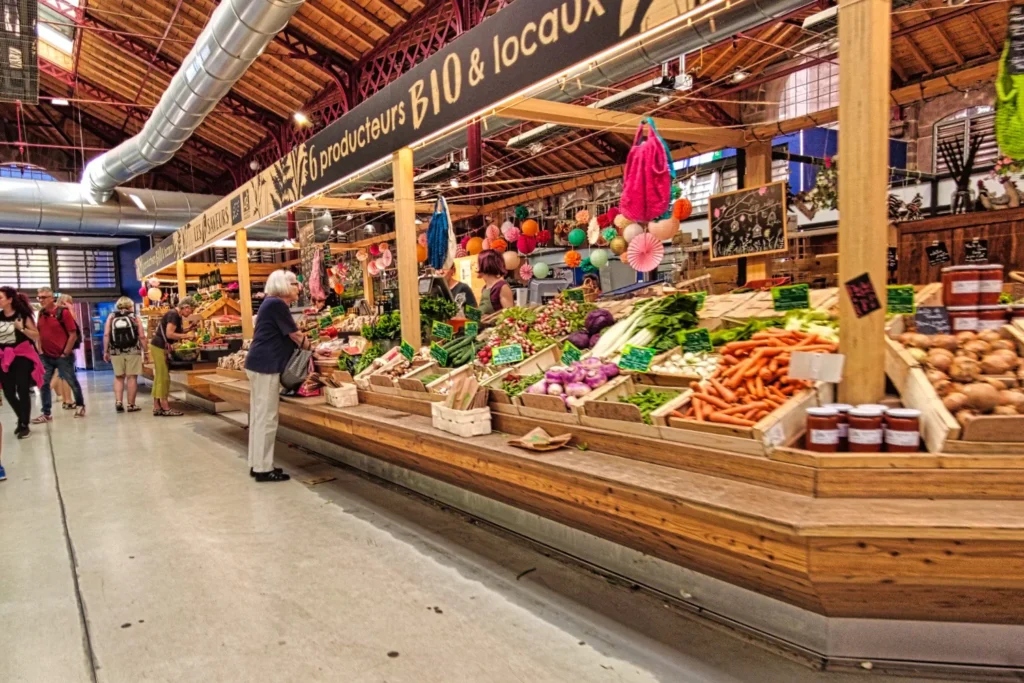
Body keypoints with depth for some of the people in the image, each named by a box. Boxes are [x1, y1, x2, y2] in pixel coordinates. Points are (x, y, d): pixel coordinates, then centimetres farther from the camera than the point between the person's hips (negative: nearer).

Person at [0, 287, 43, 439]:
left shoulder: (22, 315, -7)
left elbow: (36, 336, -5)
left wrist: (22, 328, -18)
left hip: (21, 357, -4)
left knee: (22, 391, -4)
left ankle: (24, 425, 8)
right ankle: (22, 420, 28)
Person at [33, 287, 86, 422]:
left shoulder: (63, 312, -11)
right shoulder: (41, 314, 7)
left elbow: (73, 335, -12)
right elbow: (39, 334, 18)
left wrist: (65, 353, -11)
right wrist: (40, 350, 7)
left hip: (62, 356, -6)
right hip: (46, 357, 6)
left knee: (72, 382, 5)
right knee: (43, 384, 3)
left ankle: (80, 406, 23)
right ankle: (46, 414, 8)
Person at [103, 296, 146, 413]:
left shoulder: (111, 317, 8)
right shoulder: (134, 318, 4)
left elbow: (106, 335, 1)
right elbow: (142, 336, -2)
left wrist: (106, 351, 5)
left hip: (116, 352, 2)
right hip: (133, 351, -2)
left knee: (118, 377, 14)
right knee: (132, 377, 2)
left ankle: (118, 401, 3)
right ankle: (131, 405, 6)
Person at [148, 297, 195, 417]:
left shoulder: (178, 316, 13)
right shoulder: (173, 315, -17)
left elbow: (178, 332, 13)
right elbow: (169, 334, -24)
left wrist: (188, 330, 0)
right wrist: (186, 335, -18)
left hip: (163, 347, 10)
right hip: (159, 347, -10)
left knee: (159, 377, 10)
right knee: (164, 377, -8)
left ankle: (157, 408, 14)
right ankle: (165, 409, -5)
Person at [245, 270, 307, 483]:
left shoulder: (273, 303, 18)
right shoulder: (277, 304, -13)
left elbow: (289, 334, 21)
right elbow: (295, 335, -8)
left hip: (260, 364, 11)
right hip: (266, 366, -11)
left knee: (259, 415, 13)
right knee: (266, 417, -6)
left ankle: (257, 464, 20)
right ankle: (263, 468, 0)